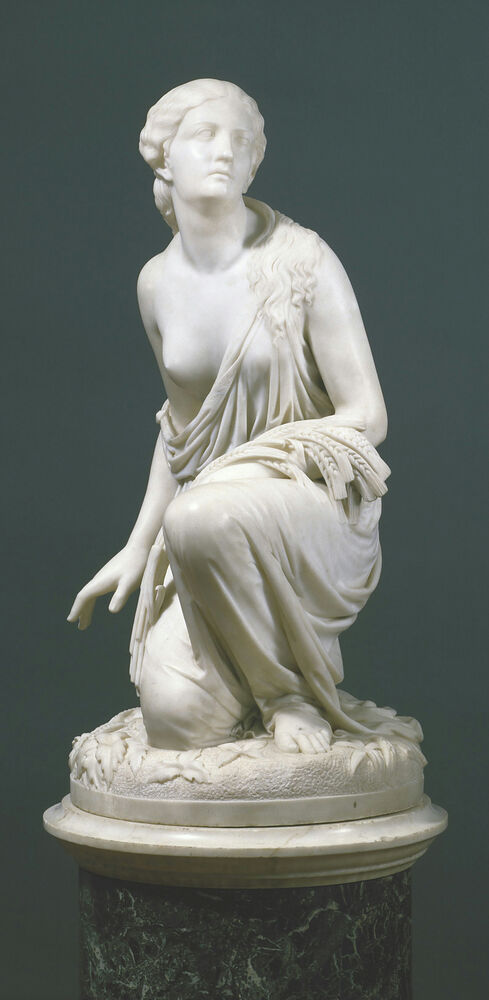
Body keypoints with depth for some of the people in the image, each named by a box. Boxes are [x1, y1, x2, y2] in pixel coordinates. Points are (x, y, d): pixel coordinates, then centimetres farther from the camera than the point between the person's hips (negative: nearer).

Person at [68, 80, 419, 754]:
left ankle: (295, 686, -11)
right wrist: (137, 547, 14)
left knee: (203, 516, -39)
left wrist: (247, 466, -21)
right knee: (178, 716, -21)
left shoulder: (302, 262, -10)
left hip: (319, 505, -3)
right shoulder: (158, 283, 6)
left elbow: (367, 416, -11)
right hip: (204, 518, 4)